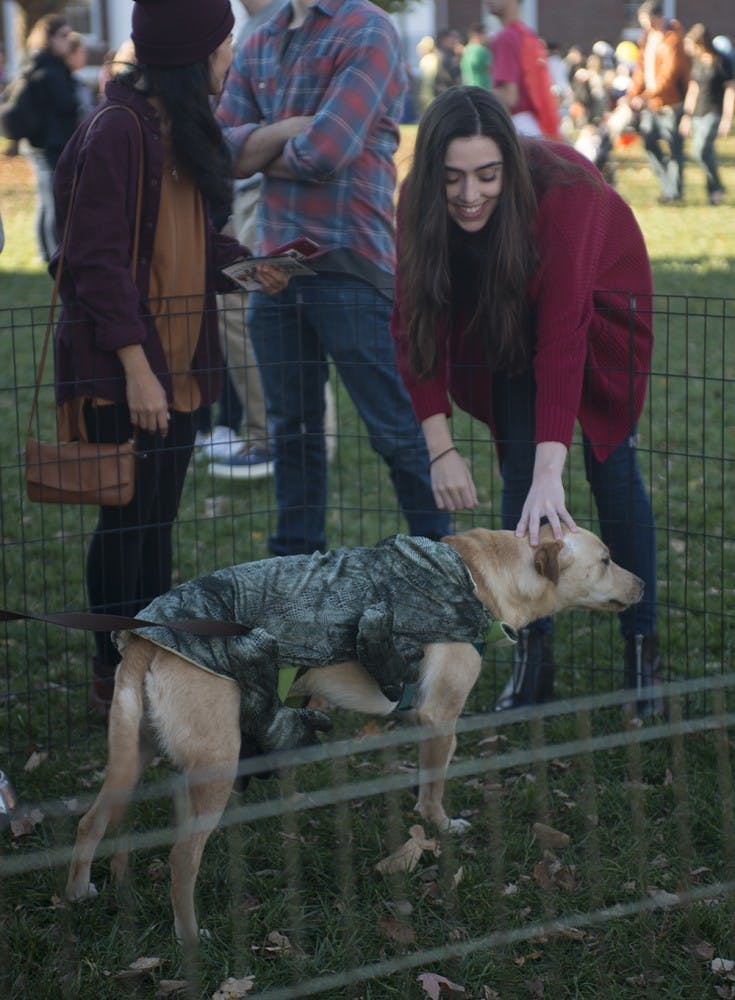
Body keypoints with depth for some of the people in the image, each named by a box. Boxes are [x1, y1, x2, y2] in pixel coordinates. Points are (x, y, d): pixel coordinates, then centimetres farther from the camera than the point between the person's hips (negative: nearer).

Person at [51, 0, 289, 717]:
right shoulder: (118, 130, -17)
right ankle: (114, 674, 9)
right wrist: (136, 366, -22)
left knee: (158, 520, 14)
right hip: (121, 367, -9)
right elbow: (100, 259, -19)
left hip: (175, 357, 9)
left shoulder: (180, 130, 12)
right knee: (128, 518, -2)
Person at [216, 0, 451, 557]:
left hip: (348, 266, -6)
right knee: (292, 428, 14)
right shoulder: (258, 46, 13)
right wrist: (285, 130, -13)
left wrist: (257, 153, 1)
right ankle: (295, 559, 25)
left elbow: (325, 151, -17)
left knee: (397, 430, -3)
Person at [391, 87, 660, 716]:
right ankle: (534, 654, 2)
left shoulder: (560, 195, -40)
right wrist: (441, 448, -34)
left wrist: (550, 475, -52)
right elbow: (416, 327, -25)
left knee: (612, 467, -5)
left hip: (599, 300, -3)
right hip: (502, 314, 3)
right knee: (517, 469, -4)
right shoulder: (421, 207, -28)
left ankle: (643, 650, 5)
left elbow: (562, 341, -45)